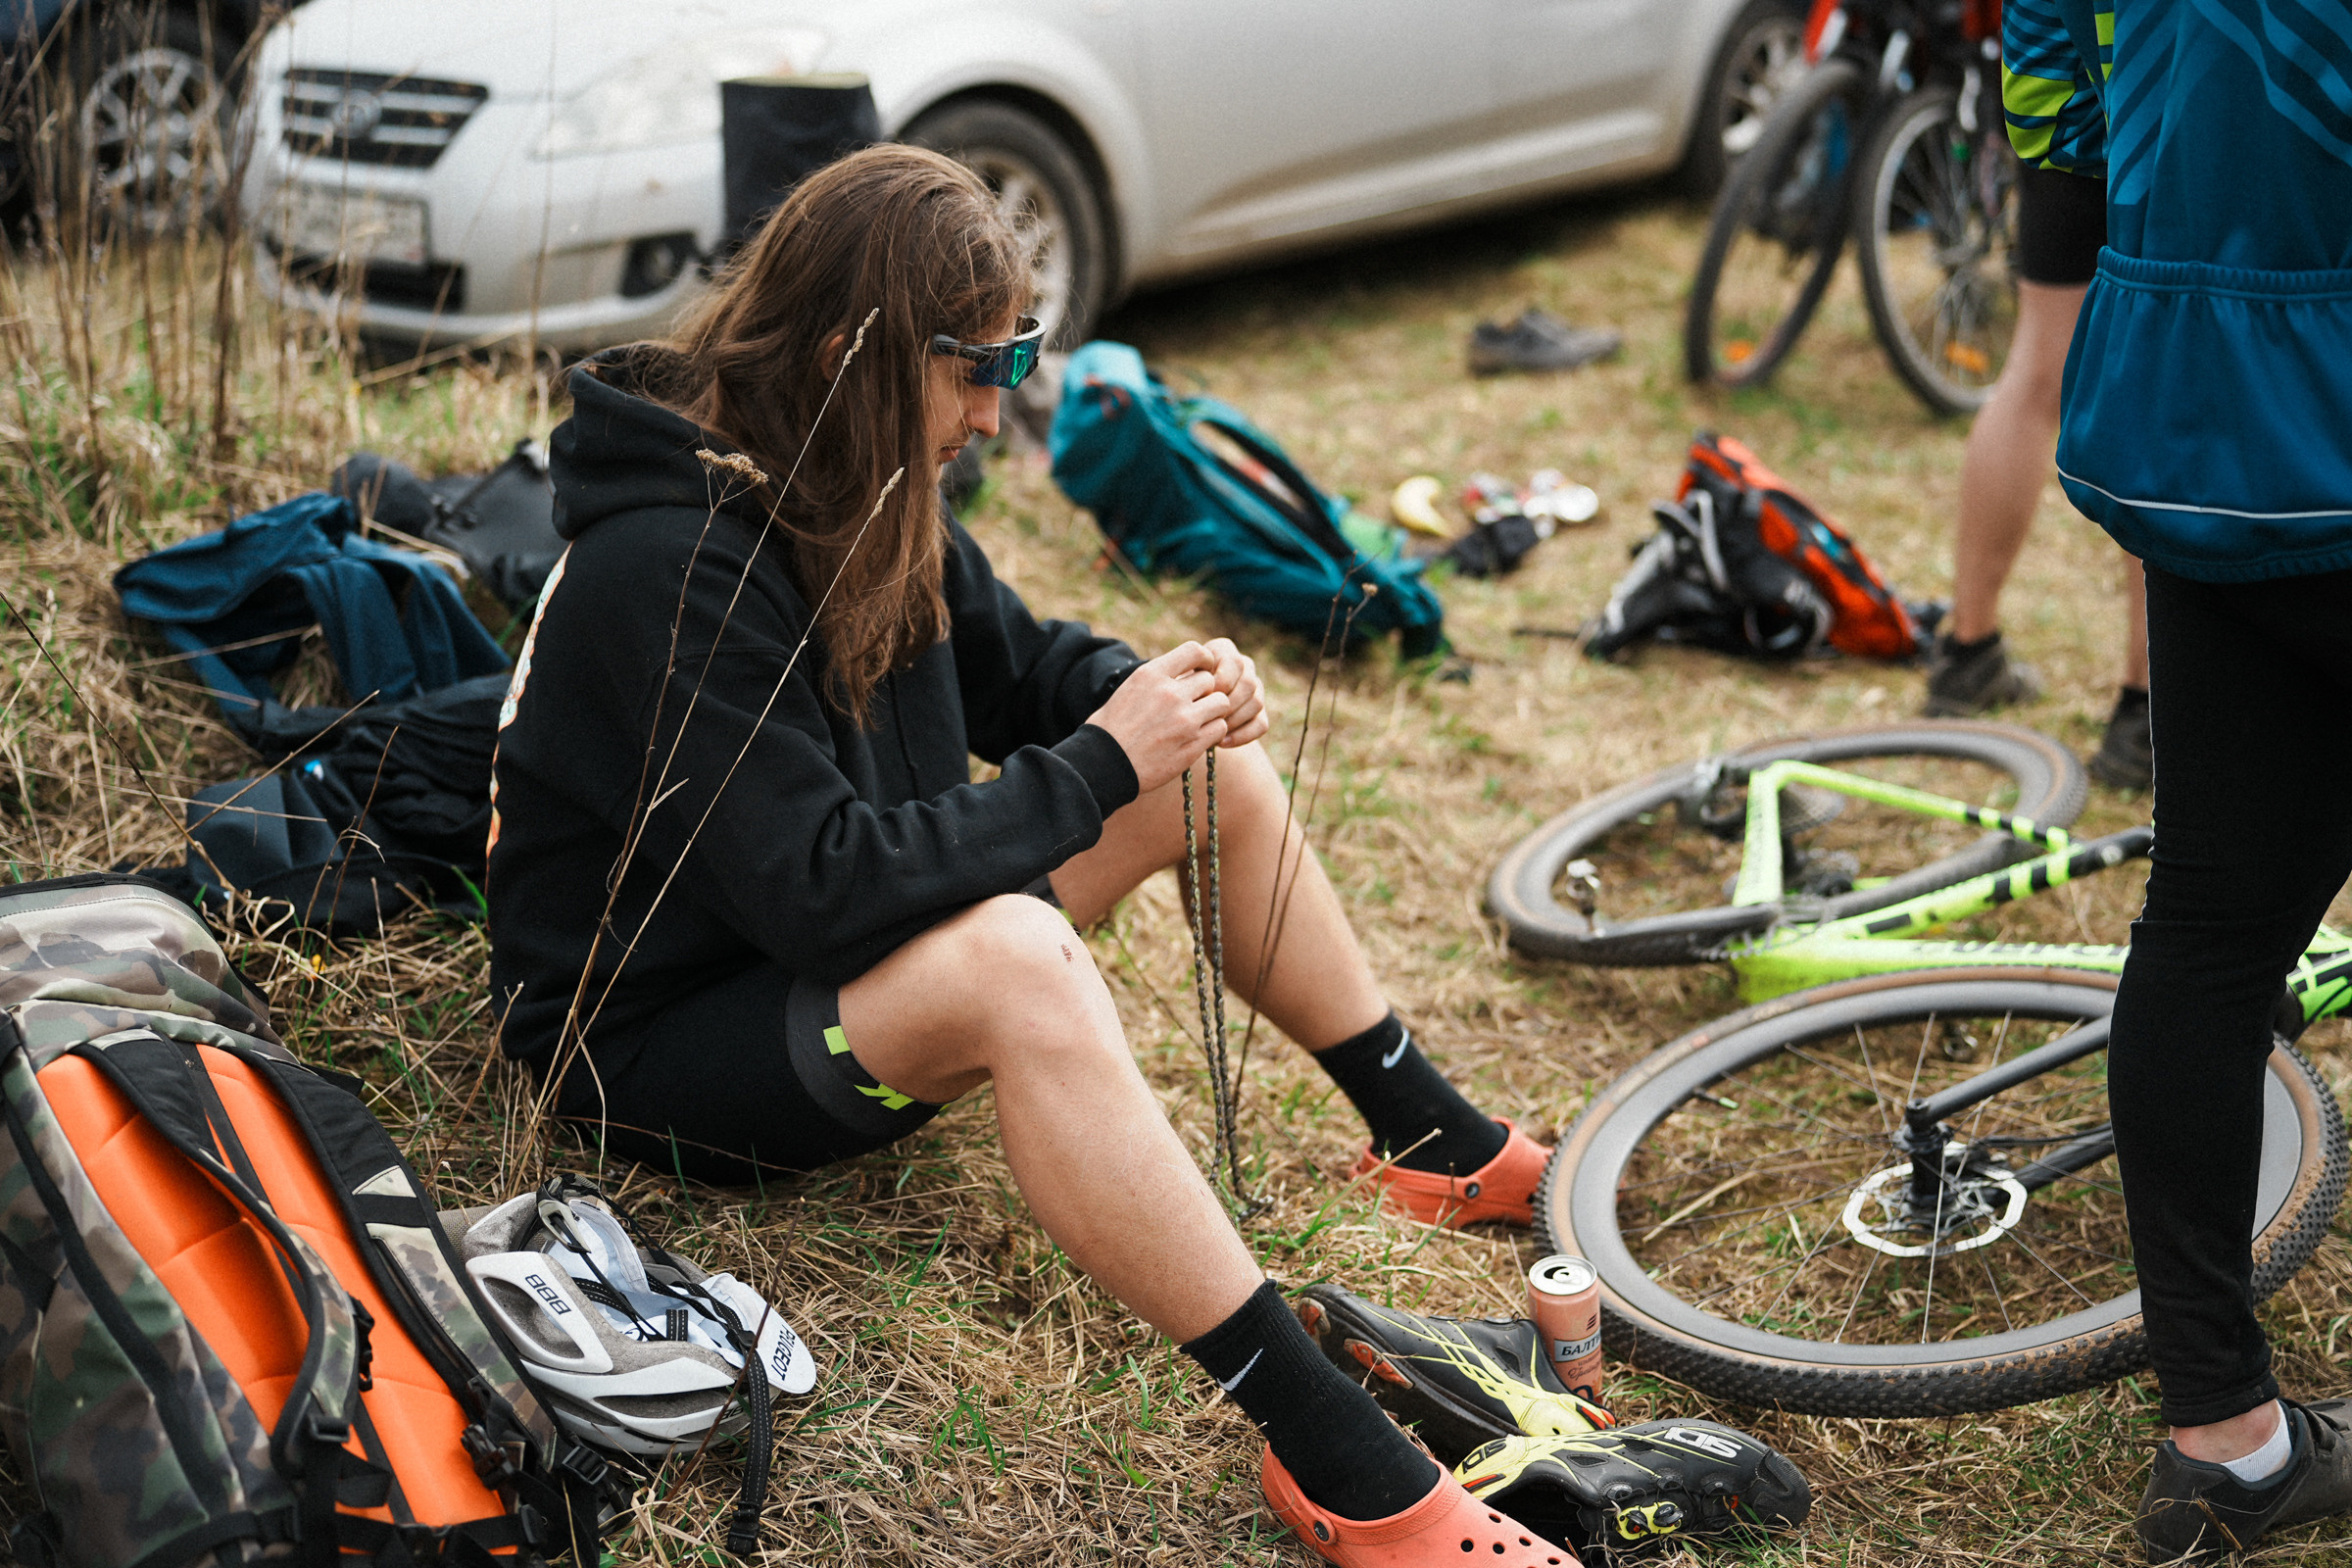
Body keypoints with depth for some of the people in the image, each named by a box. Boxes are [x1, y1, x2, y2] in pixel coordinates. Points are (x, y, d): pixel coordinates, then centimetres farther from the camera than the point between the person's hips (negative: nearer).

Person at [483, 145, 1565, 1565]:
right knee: (1017, 960, -39)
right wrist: (1098, 767, -28)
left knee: (1219, 774, 1)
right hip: (655, 1034, -9)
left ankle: (1442, 1147, 14)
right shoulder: (672, 566, -28)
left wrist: (1148, 691, -10)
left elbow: (1012, 661, 12)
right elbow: (816, 889, -32)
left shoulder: (855, 488, 0)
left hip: (836, 955, 10)